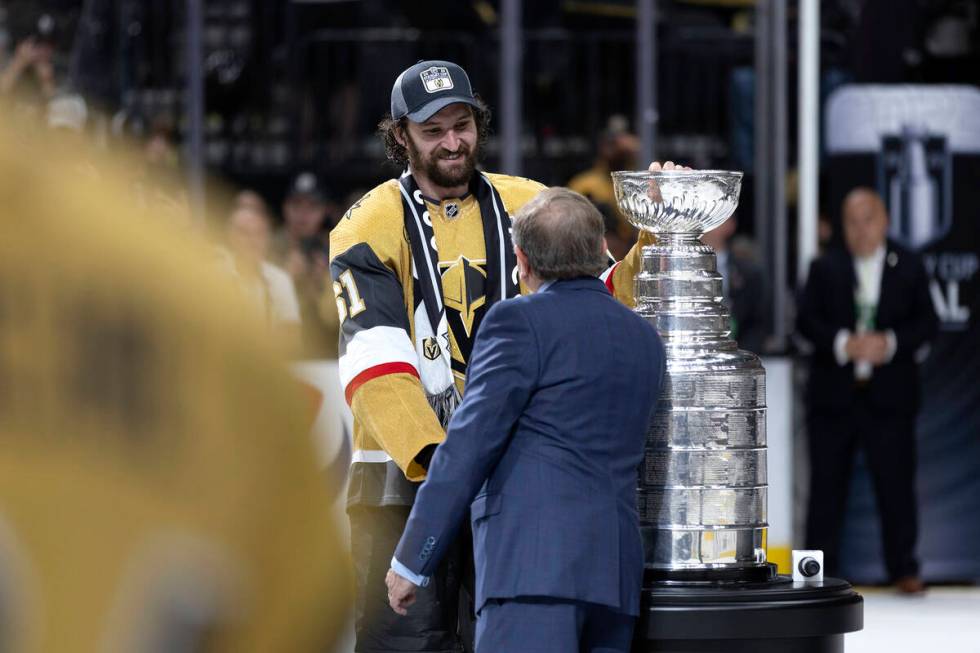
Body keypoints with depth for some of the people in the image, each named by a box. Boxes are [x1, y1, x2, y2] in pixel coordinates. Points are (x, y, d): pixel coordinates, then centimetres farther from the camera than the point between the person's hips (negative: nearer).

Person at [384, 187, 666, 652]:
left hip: (535, 564, -8)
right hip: (617, 571, 8)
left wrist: (411, 560, -5)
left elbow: (470, 444, -8)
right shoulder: (645, 339, 20)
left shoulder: (521, 322, -3)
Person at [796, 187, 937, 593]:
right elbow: (806, 320, 0)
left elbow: (926, 323, 2)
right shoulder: (825, 269, 7)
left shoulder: (909, 268, 5)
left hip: (889, 394, -1)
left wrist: (890, 343, -15)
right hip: (834, 393, 1)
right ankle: (819, 570, 10)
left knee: (896, 481, -1)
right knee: (827, 484, 4)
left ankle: (903, 569, 7)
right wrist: (843, 343, -17)